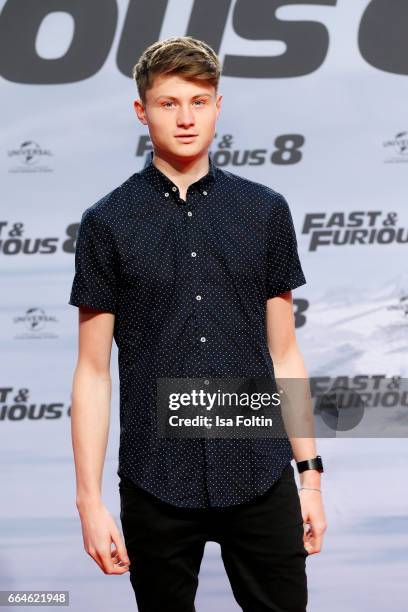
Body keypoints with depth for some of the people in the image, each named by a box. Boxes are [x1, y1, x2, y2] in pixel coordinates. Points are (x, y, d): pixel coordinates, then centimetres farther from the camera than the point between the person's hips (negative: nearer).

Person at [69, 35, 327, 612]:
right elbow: (93, 371, 0)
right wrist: (90, 500, -4)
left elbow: (284, 353, 10)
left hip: (260, 479, 1)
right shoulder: (108, 222, 0)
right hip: (157, 488, -1)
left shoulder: (265, 210, 5)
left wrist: (310, 474, 7)